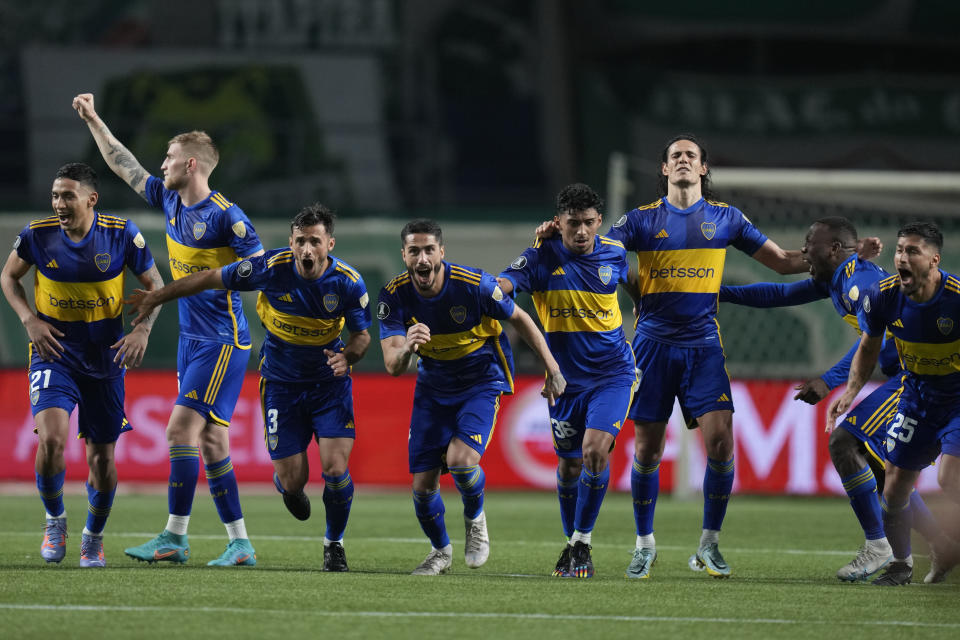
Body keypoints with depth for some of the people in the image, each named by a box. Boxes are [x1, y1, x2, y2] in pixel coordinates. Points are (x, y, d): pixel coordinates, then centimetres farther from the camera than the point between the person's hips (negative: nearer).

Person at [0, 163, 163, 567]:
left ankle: (93, 538, 31)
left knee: (102, 458, 5)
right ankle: (55, 520, 4)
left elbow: (154, 284, 3)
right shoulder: (37, 234, -10)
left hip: (106, 357, 1)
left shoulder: (122, 235, -10)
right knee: (51, 438, -23)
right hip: (54, 351, -1)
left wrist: (143, 329, -12)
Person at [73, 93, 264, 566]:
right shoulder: (170, 201, 9)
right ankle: (240, 544, 8)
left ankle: (175, 537, -12)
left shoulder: (225, 216, -15)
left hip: (223, 341, -8)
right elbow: (123, 164, 20)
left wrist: (215, 279, -23)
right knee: (209, 441, 6)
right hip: (191, 338, 8)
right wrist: (93, 120, 22)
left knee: (181, 428, -14)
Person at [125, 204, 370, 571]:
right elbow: (212, 279, -7)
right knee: (292, 479, -4)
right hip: (281, 382, 0)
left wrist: (348, 356, -28)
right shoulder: (272, 267, -19)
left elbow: (362, 335, -4)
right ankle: (289, 487, 38)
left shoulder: (348, 282, -17)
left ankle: (334, 544, 13)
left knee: (335, 469, -15)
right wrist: (157, 297, -1)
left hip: (330, 381, 0)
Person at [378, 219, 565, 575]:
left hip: (481, 381, -3)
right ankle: (440, 551, 28)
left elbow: (519, 319, -6)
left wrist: (552, 369, -3)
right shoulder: (394, 296, -17)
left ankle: (475, 518, 6)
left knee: (460, 459, -27)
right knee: (423, 485, -1)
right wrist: (407, 348, -47)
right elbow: (393, 366, -23)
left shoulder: (474, 285, -24)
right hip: (433, 388, 3)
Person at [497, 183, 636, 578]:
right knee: (569, 463, 10)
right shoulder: (542, 257, -9)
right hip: (566, 378, 1)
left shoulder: (613, 254, -4)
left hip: (612, 372, -1)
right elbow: (502, 286, -23)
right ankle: (572, 542, 31)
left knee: (595, 450, -19)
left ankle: (582, 542, -6)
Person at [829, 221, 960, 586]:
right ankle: (900, 565, 23)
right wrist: (851, 391, -5)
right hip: (917, 397, 5)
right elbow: (869, 347, 7)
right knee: (896, 484, 2)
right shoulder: (883, 296, -12)